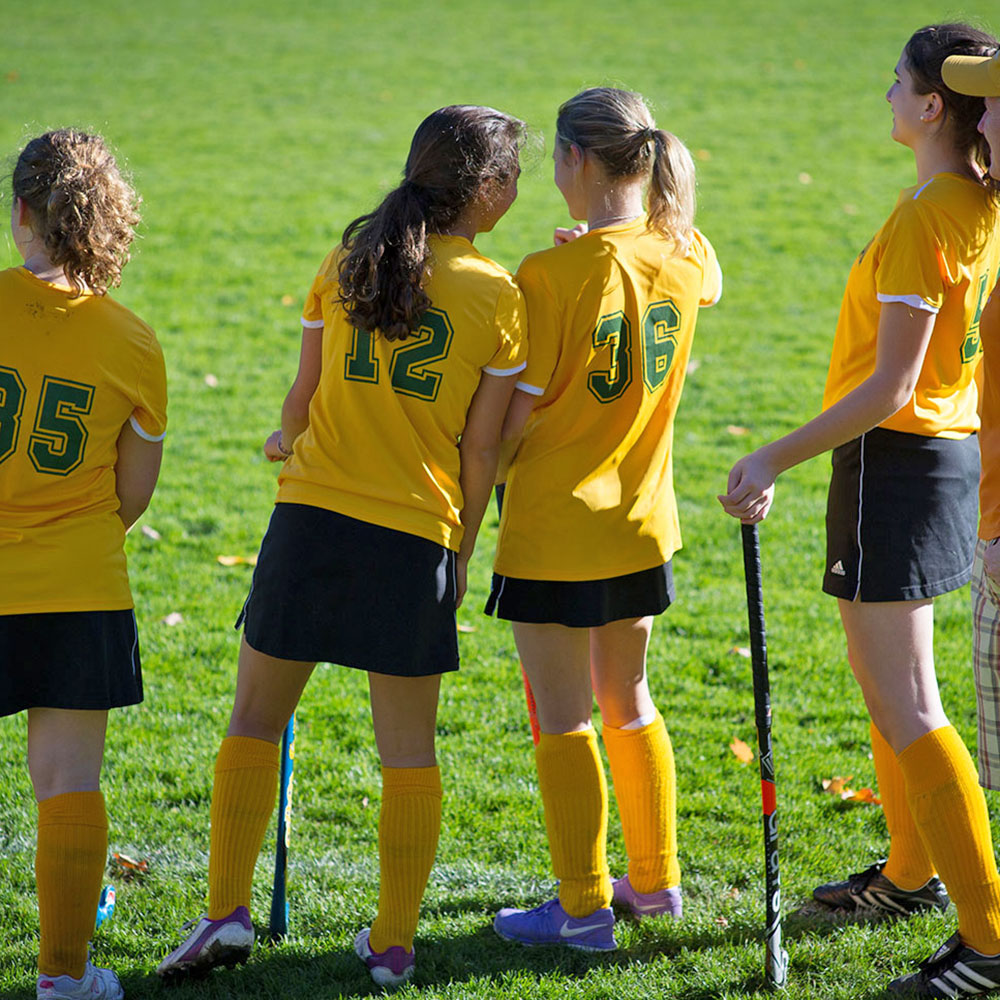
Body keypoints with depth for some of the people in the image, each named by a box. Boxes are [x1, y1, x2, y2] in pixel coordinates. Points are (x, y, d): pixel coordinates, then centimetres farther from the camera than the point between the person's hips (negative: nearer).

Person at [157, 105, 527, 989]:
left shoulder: (349, 261, 4)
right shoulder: (498, 296, -2)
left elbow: (305, 393, 10)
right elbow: (480, 449, -1)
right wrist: (464, 549, 11)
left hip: (312, 517, 2)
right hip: (417, 536, -1)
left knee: (256, 721, 14)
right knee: (409, 751, 9)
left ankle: (227, 913, 9)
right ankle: (393, 944, 12)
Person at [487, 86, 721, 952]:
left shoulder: (552, 275, -20)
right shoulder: (685, 257, -2)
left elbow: (514, 418, -18)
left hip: (556, 530, -6)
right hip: (642, 523, 6)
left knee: (564, 720, 4)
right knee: (627, 702, 20)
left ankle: (584, 908, 9)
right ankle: (655, 880, 30)